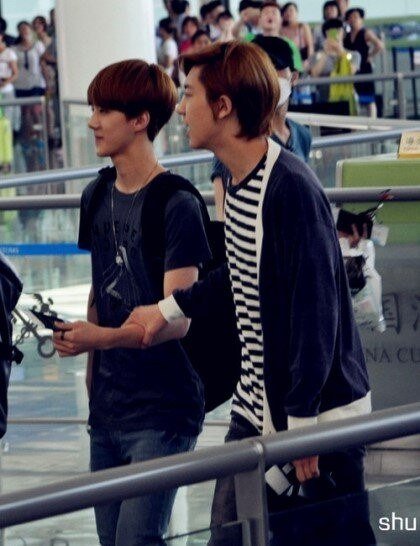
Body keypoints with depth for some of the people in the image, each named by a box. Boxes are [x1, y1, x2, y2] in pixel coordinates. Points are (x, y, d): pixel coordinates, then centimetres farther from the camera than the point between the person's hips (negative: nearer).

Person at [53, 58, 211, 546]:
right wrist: (92, 374, 12)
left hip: (163, 409, -7)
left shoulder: (176, 204, -14)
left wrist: (100, 337, -30)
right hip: (107, 407, 7)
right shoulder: (97, 196, 9)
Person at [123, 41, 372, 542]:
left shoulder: (291, 188, -22)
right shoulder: (237, 181, 6)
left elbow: (315, 305, -24)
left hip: (318, 411, -9)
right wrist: (169, 309, 22)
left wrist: (303, 422, -22)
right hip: (256, 407, 9)